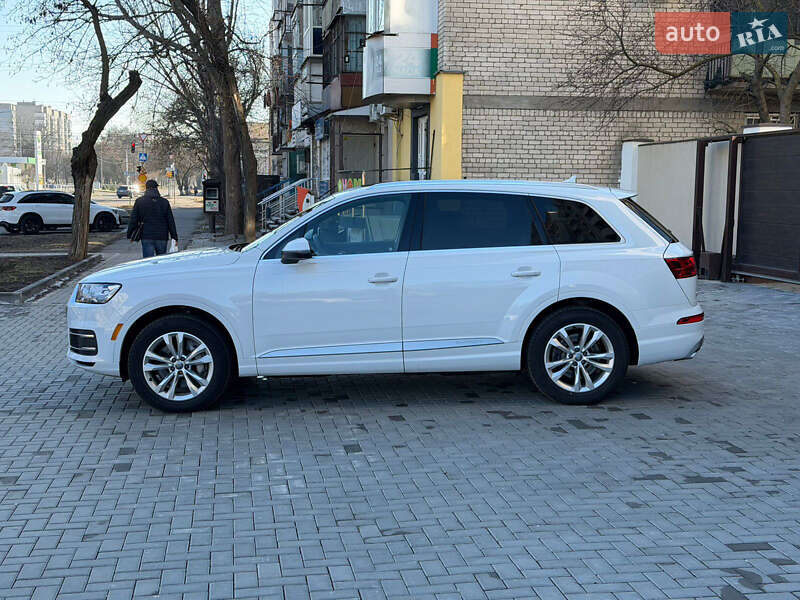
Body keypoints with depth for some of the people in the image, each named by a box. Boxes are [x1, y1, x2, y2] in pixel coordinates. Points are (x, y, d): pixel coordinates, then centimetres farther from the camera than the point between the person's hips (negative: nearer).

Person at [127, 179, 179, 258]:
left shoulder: (139, 201, 0)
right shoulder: (164, 202, 3)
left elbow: (133, 220, 1)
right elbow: (171, 221, 2)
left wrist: (129, 235, 11)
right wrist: (174, 237, 6)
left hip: (146, 237, -1)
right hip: (162, 237, 2)